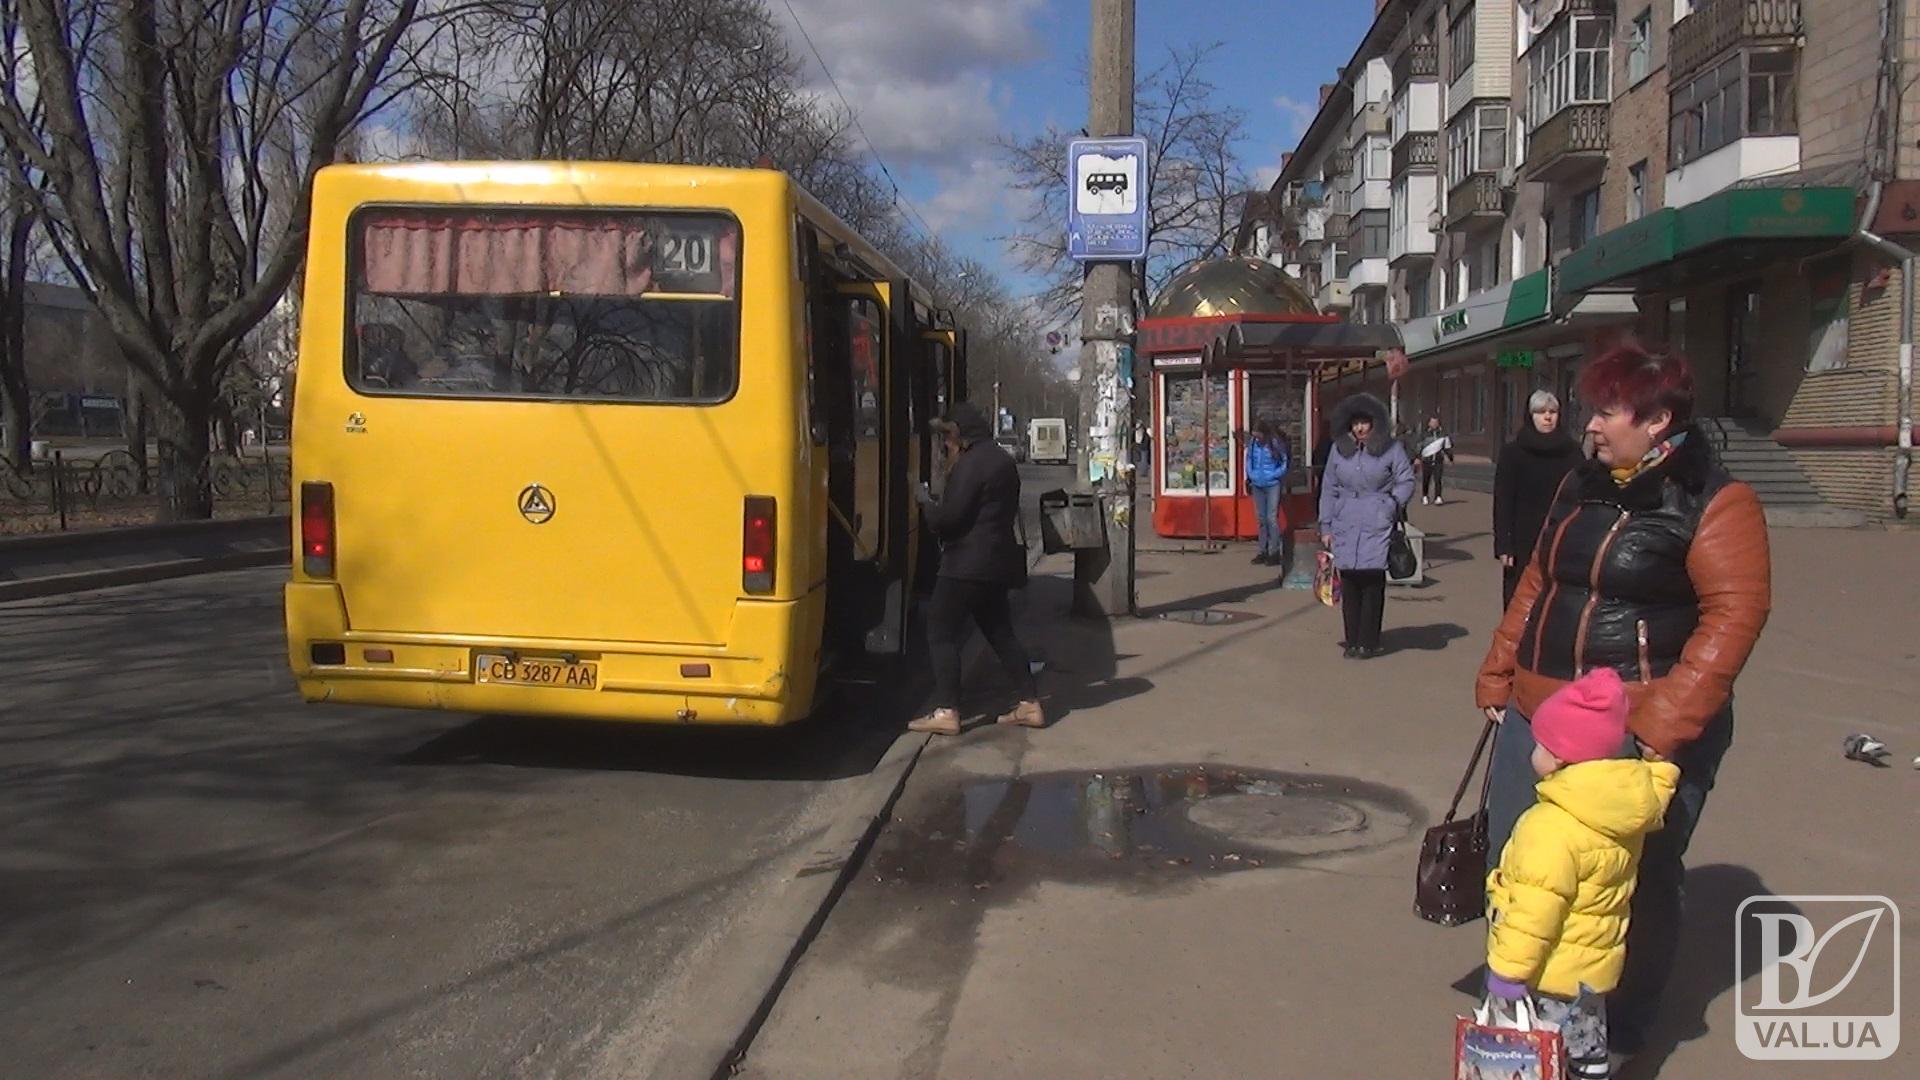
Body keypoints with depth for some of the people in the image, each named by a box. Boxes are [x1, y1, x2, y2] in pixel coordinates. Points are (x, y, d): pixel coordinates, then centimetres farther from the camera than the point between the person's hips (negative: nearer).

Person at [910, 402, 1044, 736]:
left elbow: (947, 519, -19)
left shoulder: (970, 464, -15)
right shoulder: (1002, 460, 15)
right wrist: (937, 503, 18)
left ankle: (946, 712, -6)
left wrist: (926, 501, 0)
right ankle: (1030, 704, 14)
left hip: (967, 564, -9)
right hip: (997, 562, 9)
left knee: (942, 633, -3)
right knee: (1001, 632, 14)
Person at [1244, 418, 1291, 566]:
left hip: (1272, 486, -5)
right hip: (1257, 486, 5)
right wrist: (1250, 476, 1)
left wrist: (1270, 476, -16)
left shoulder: (1276, 444, -15)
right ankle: (1263, 551, 21)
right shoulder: (1252, 442, -5)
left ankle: (1275, 552, 1)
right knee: (1261, 519, 12)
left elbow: (1284, 465, -7)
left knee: (1272, 518, -7)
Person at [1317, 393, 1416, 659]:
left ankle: (1368, 642, 5)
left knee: (1373, 582, -5)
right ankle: (1353, 640, 13)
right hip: (1345, 525, 3)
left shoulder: (1391, 449, 2)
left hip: (1377, 526, -3)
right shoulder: (1339, 450, 11)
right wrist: (1326, 526, 10)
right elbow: (1328, 489, 13)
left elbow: (1406, 481, 6)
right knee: (1349, 582, 3)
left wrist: (1393, 505, -9)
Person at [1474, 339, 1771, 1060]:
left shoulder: (1715, 505, -10)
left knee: (1636, 884, 8)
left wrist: (1665, 720, -23)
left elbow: (1735, 614, -18)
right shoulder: (1581, 488, 12)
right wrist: (1498, 674, 14)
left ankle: (1617, 1034, 29)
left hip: (1641, 735, -7)